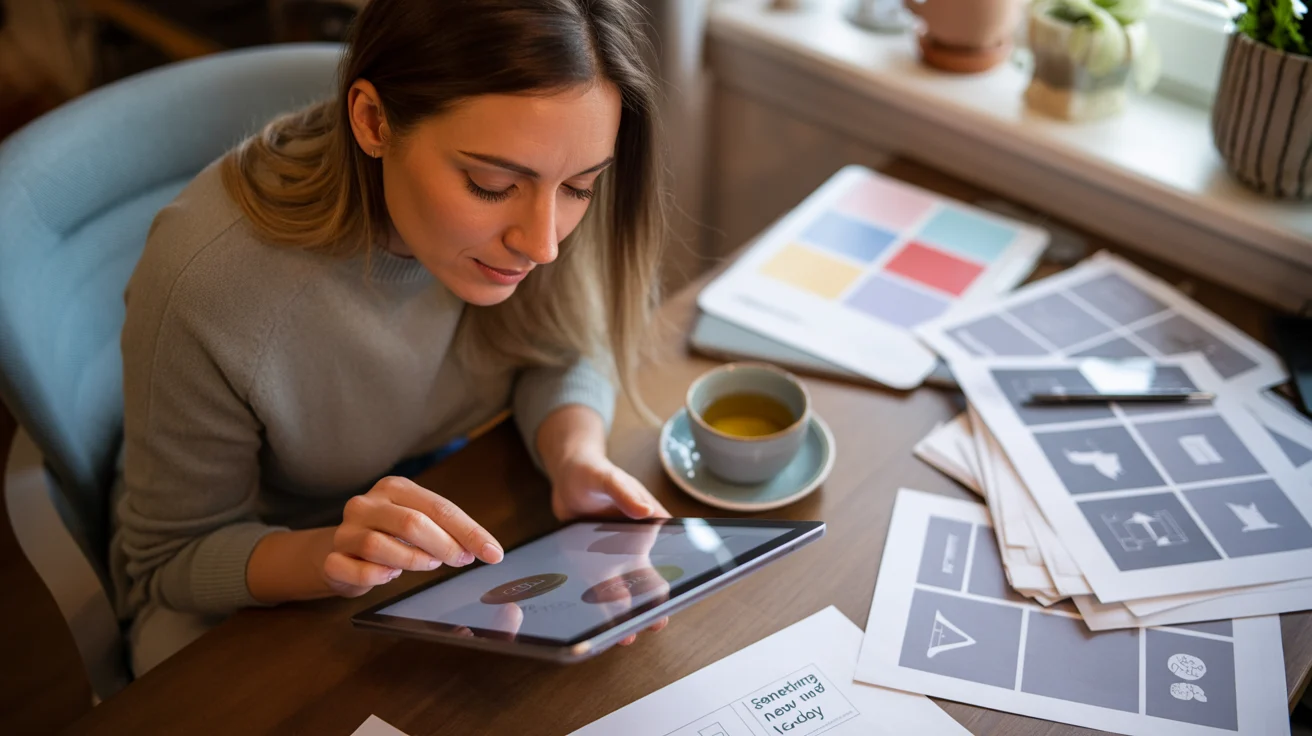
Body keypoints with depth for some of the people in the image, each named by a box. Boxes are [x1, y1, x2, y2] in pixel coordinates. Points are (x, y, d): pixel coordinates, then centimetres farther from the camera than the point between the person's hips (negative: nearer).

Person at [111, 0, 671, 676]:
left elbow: (563, 349, -2)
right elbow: (173, 559, -17)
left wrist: (578, 455, -24)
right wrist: (328, 555, -38)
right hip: (261, 588, -3)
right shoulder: (210, 278, -33)